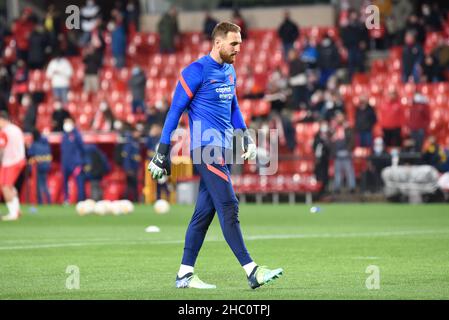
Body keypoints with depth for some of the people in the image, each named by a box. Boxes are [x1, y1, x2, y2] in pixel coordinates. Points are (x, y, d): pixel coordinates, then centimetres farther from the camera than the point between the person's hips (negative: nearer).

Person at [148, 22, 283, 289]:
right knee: (229, 208, -12)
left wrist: (245, 134, 15)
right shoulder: (197, 71, -10)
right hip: (206, 149, -8)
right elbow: (176, 110, -9)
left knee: (205, 211, 8)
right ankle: (251, 271, -15)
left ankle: (185, 274, 12)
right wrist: (163, 152, -9)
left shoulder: (229, 71, 15)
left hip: (224, 150, 8)